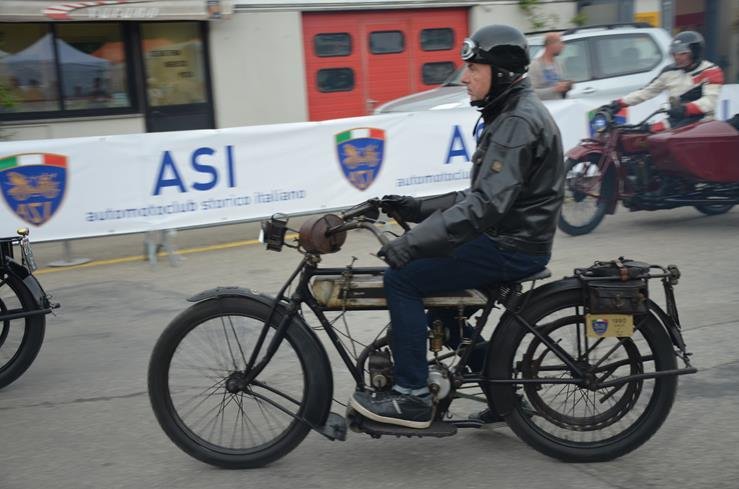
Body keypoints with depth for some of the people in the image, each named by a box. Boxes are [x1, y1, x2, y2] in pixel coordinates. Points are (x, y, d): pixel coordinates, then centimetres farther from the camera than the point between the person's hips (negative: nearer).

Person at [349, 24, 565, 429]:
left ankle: (412, 397, -5)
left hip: (511, 247, -10)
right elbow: (477, 197, 15)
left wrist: (413, 242, -32)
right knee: (422, 269, 17)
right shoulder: (509, 115, 15)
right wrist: (415, 208, 7)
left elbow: (487, 205, -29)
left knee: (402, 278, -12)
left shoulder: (518, 122, -18)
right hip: (505, 237, 10)